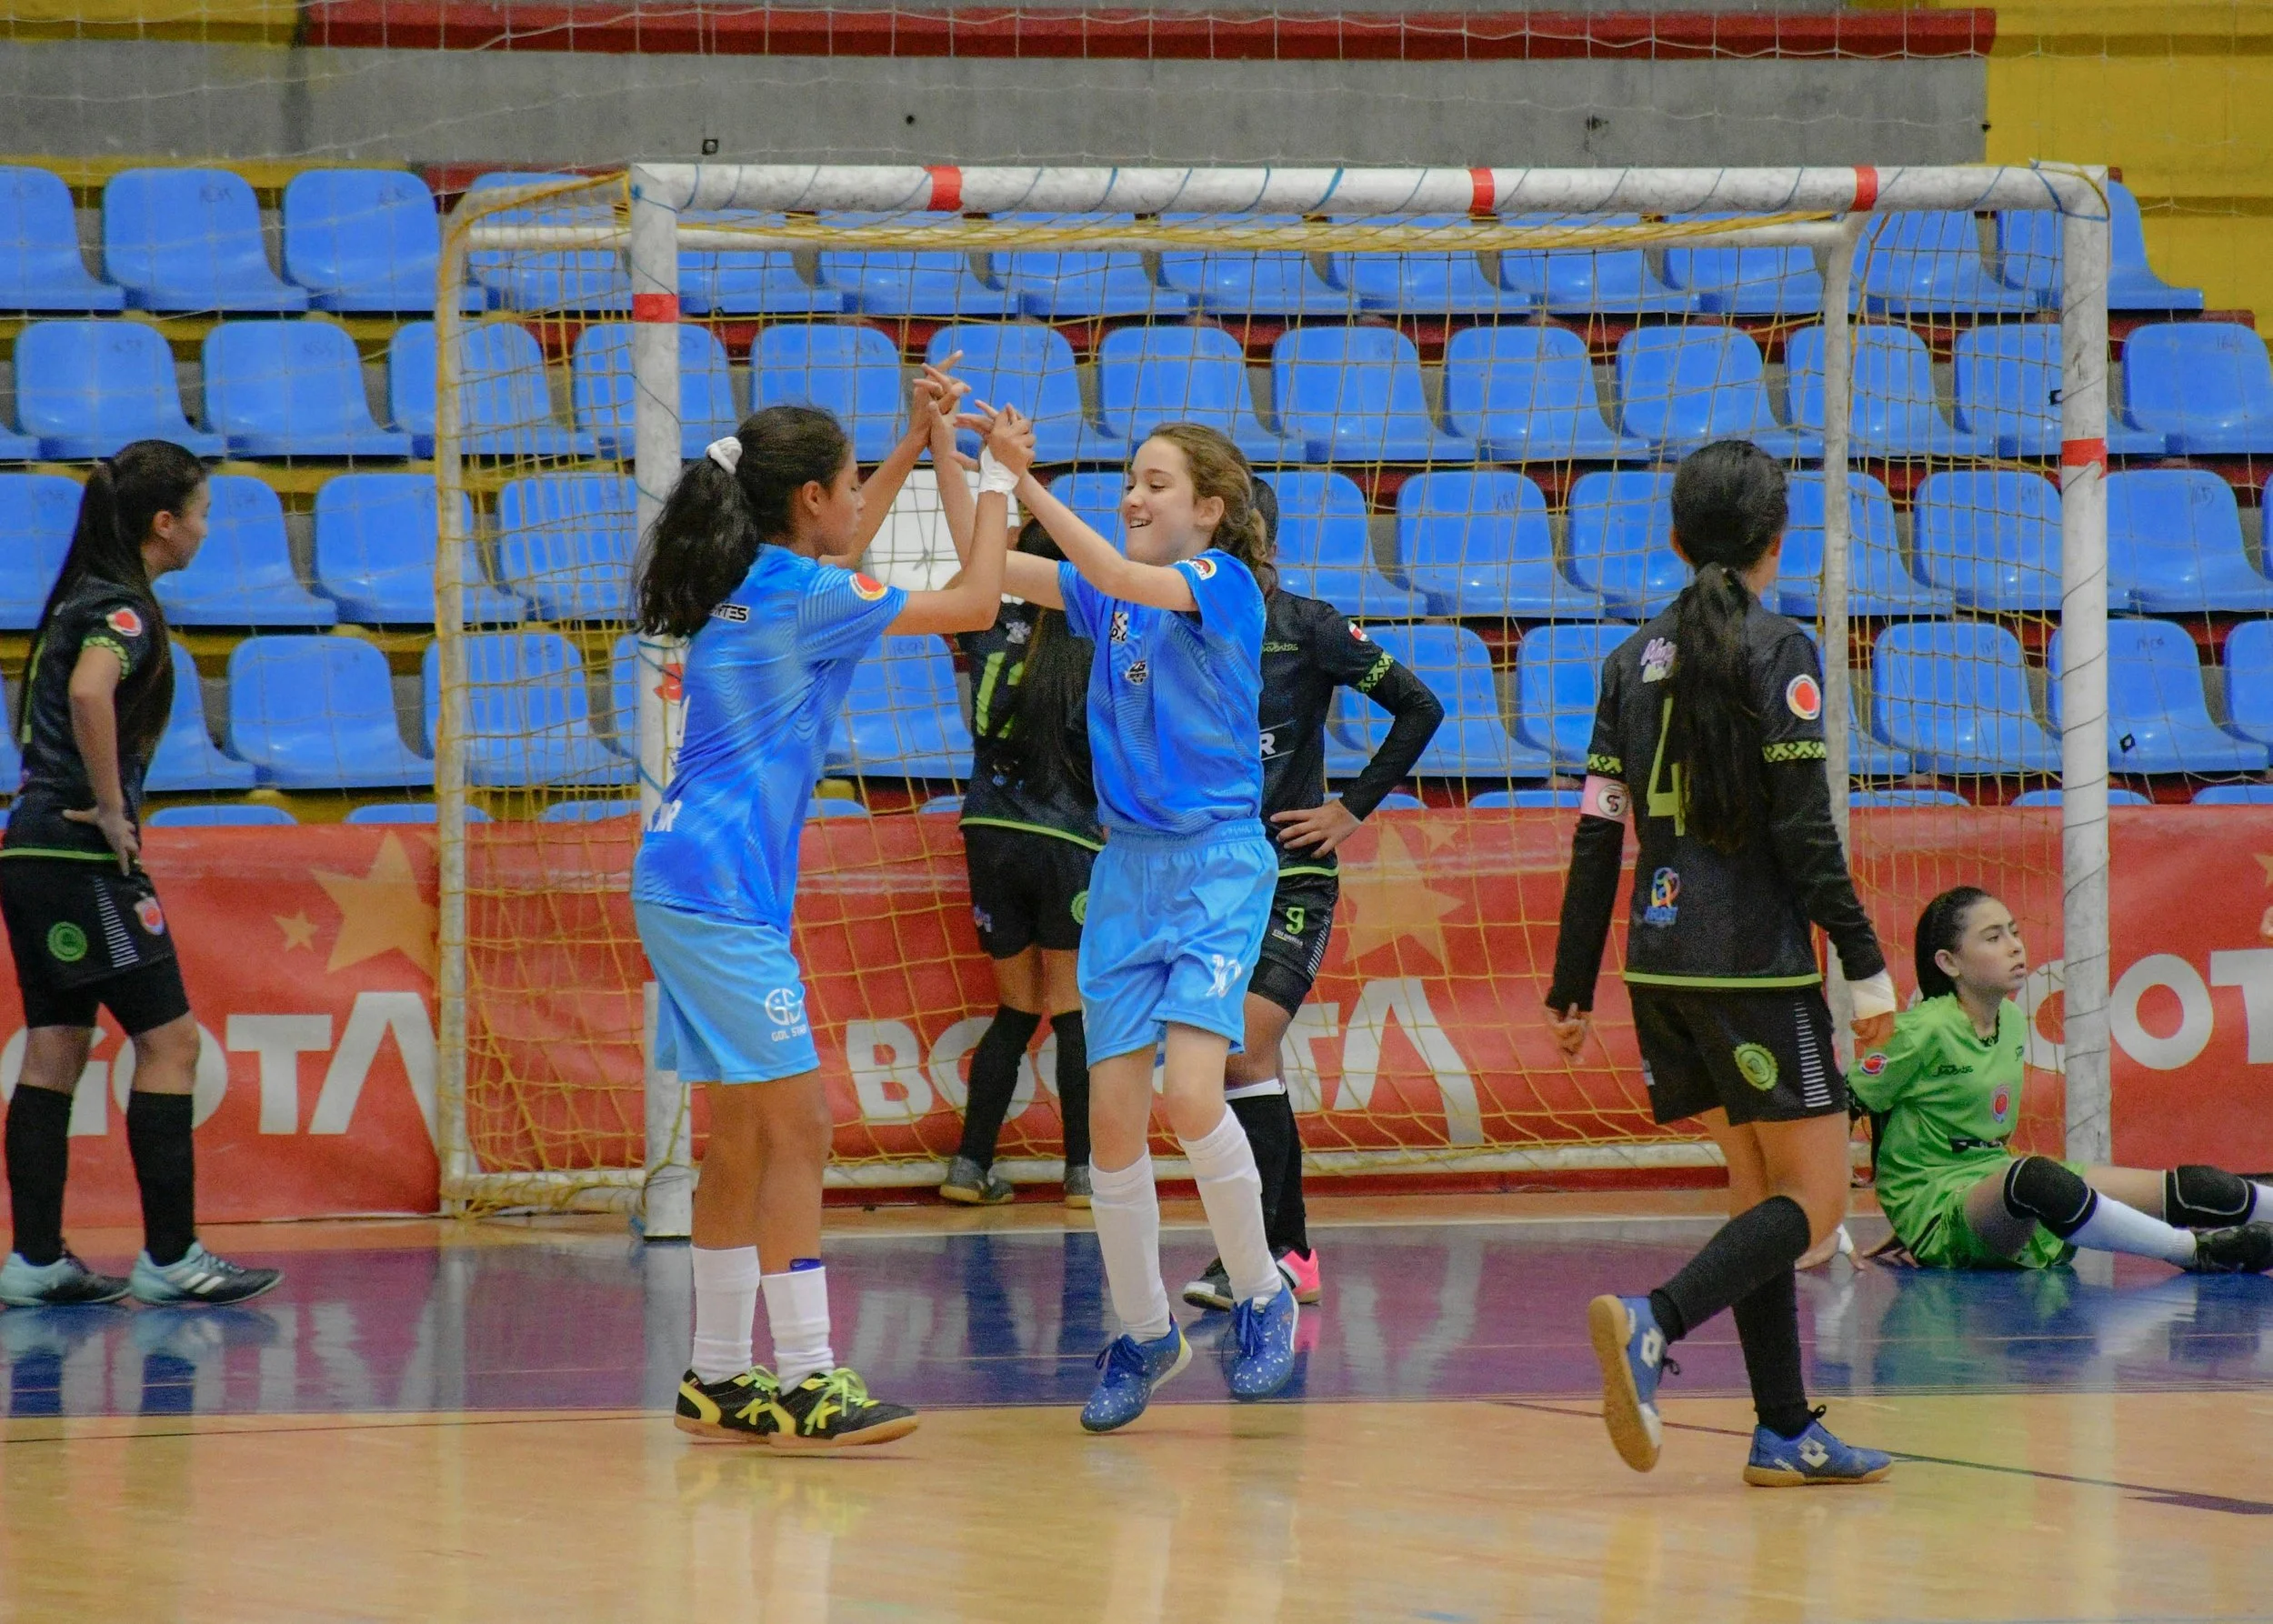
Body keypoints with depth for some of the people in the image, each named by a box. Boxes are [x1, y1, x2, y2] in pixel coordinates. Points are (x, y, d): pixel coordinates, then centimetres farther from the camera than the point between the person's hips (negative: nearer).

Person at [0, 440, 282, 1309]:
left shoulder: (80, 600, 16)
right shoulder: (123, 609, -13)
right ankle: (169, 1256, -5)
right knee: (168, 1038, -5)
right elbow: (89, 694, -32)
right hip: (85, 860, -9)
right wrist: (112, 811, -23)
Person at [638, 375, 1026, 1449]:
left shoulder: (751, 582, 13)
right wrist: (999, 478, 5)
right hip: (722, 889, -10)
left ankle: (718, 1378, 17)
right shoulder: (794, 594, -12)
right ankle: (802, 1381, -12)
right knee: (797, 1125, -10)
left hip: (690, 887, 10)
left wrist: (916, 445, 37)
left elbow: (831, 562, 38)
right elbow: (974, 605, -8)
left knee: (740, 1138, 13)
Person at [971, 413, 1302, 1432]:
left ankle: (1261, 1297, 2)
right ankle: (1143, 1334, 15)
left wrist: (1027, 484, -29)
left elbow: (1119, 577, -24)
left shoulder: (1223, 580, -7)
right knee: (1112, 1116, 0)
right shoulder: (1112, 597, 11)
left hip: (1219, 867, -6)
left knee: (1190, 1095, -20)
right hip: (1128, 870, 6)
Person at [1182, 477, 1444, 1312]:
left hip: (1291, 876, -5)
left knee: (1246, 1054, -18)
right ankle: (1291, 1256, 14)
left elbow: (1419, 706, -2)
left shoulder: (1307, 629, -6)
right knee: (1251, 1067, 7)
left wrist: (1352, 809, -5)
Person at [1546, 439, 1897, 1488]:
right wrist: (1866, 969, -10)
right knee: (1815, 1196, -2)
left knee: (1758, 1183, 15)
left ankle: (1785, 1430, 11)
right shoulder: (1777, 652, -9)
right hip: (1755, 963, -7)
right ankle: (1653, 1323, -24)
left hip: (1661, 962, 7)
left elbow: (1598, 834, 9)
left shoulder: (1635, 659, 9)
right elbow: (1804, 830, -14)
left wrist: (1572, 988, 14)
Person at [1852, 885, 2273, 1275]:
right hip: (1936, 1204, -9)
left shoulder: (2013, 1021, 10)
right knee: (2034, 1181, -42)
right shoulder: (1926, 1031, -15)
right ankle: (2194, 1251, -38)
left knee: (2191, 1188, -6)